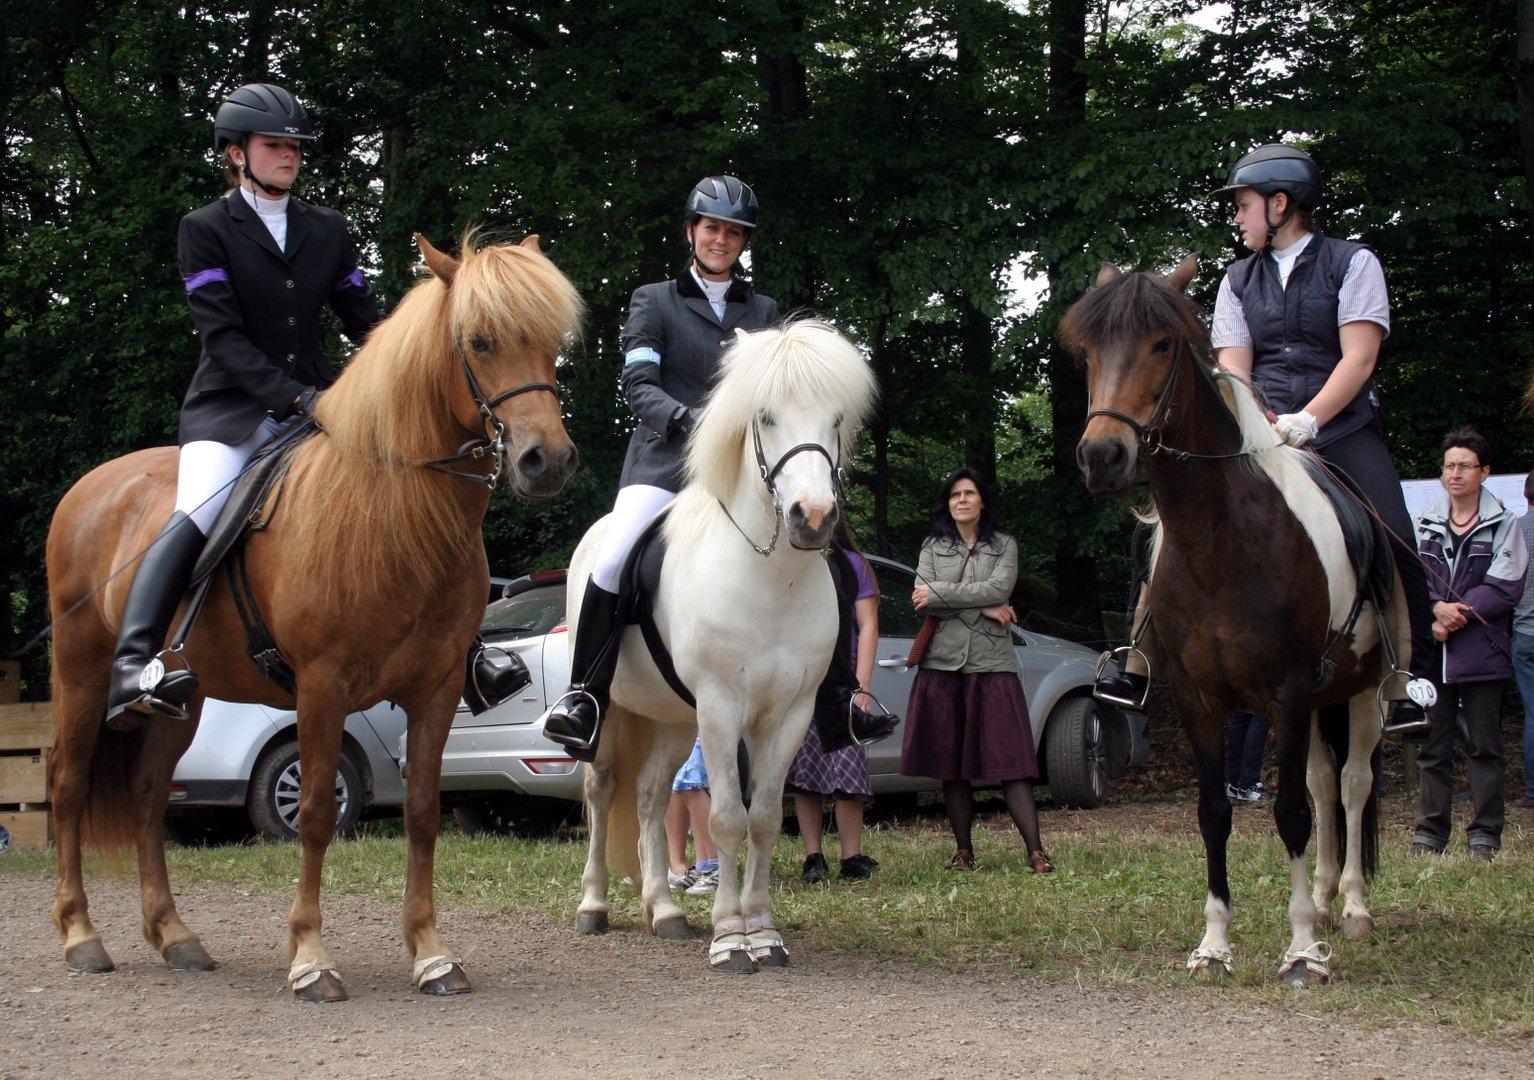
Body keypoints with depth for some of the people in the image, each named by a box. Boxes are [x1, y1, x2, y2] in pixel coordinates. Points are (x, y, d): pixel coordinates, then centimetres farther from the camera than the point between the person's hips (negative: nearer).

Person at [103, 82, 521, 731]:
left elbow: (365, 323, 15)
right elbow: (222, 337, -10)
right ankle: (132, 668, -43)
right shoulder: (206, 230, -1)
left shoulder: (327, 231, 14)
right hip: (231, 409, -5)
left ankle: (462, 655, 3)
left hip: (318, 404, 5)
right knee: (194, 517, -29)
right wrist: (295, 398, -22)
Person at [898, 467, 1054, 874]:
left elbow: (1000, 588, -9)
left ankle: (1036, 851, -13)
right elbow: (923, 602, -3)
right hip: (943, 664, 2)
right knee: (951, 765, 2)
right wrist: (982, 608, -10)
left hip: (992, 664, -2)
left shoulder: (1004, 546, 10)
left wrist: (939, 594, -11)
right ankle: (963, 851, 10)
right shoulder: (933, 547, 12)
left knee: (1010, 760, -8)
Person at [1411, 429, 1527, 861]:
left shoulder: (1504, 525, 0)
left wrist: (1455, 614, -15)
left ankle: (1485, 836, 7)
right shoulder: (1427, 524, 11)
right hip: (1433, 652, 3)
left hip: (1483, 653, -3)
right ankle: (1429, 834, 12)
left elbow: (1504, 587, -9)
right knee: (1433, 748, 7)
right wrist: (1438, 608, -16)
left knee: (1485, 746, 3)